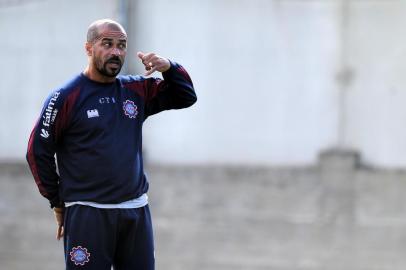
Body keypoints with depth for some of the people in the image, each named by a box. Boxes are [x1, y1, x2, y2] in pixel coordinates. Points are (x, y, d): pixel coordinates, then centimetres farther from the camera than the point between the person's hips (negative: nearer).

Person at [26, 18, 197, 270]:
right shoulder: (65, 97, -5)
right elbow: (38, 152, -1)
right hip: (87, 214, -5)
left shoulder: (136, 90, 10)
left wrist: (169, 67, -5)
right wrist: (58, 203, 2)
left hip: (137, 211, 5)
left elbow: (186, 96, 14)